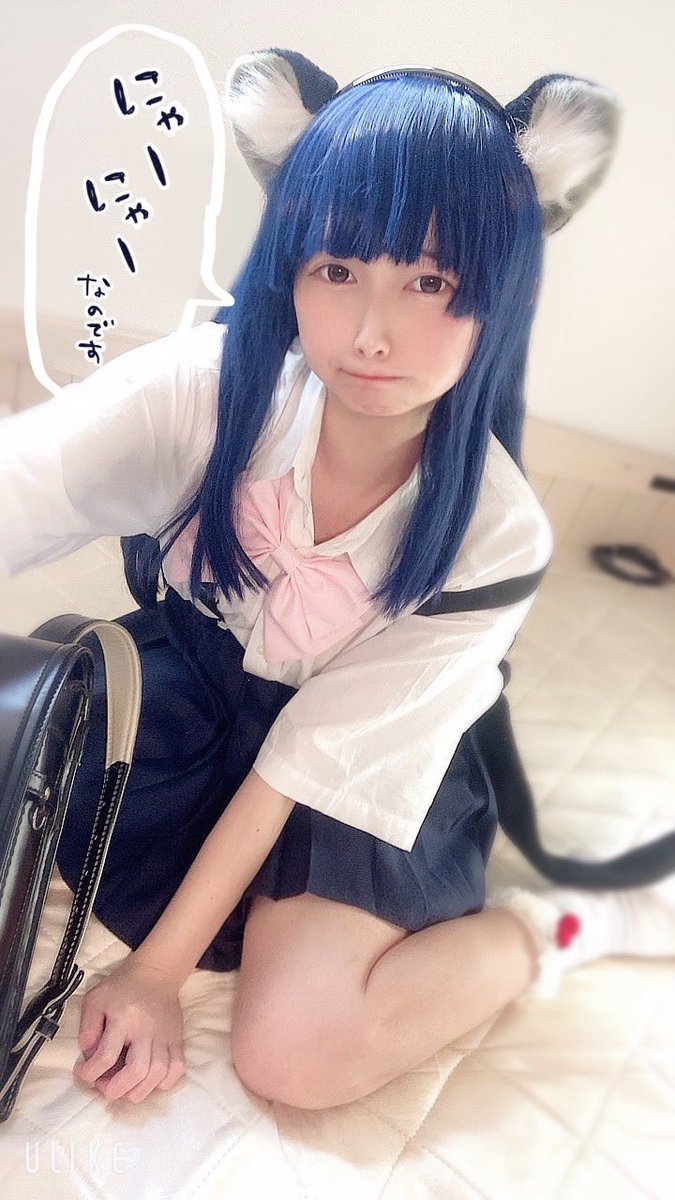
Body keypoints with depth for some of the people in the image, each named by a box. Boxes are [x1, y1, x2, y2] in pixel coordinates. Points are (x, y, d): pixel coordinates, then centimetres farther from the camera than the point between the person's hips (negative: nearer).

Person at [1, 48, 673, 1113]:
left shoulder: (493, 541, -24)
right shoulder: (211, 384, -22)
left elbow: (319, 757, -21)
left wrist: (157, 967, -17)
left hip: (364, 765, -3)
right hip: (181, 690, 4)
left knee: (295, 1052, -22)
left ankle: (552, 929, 2)